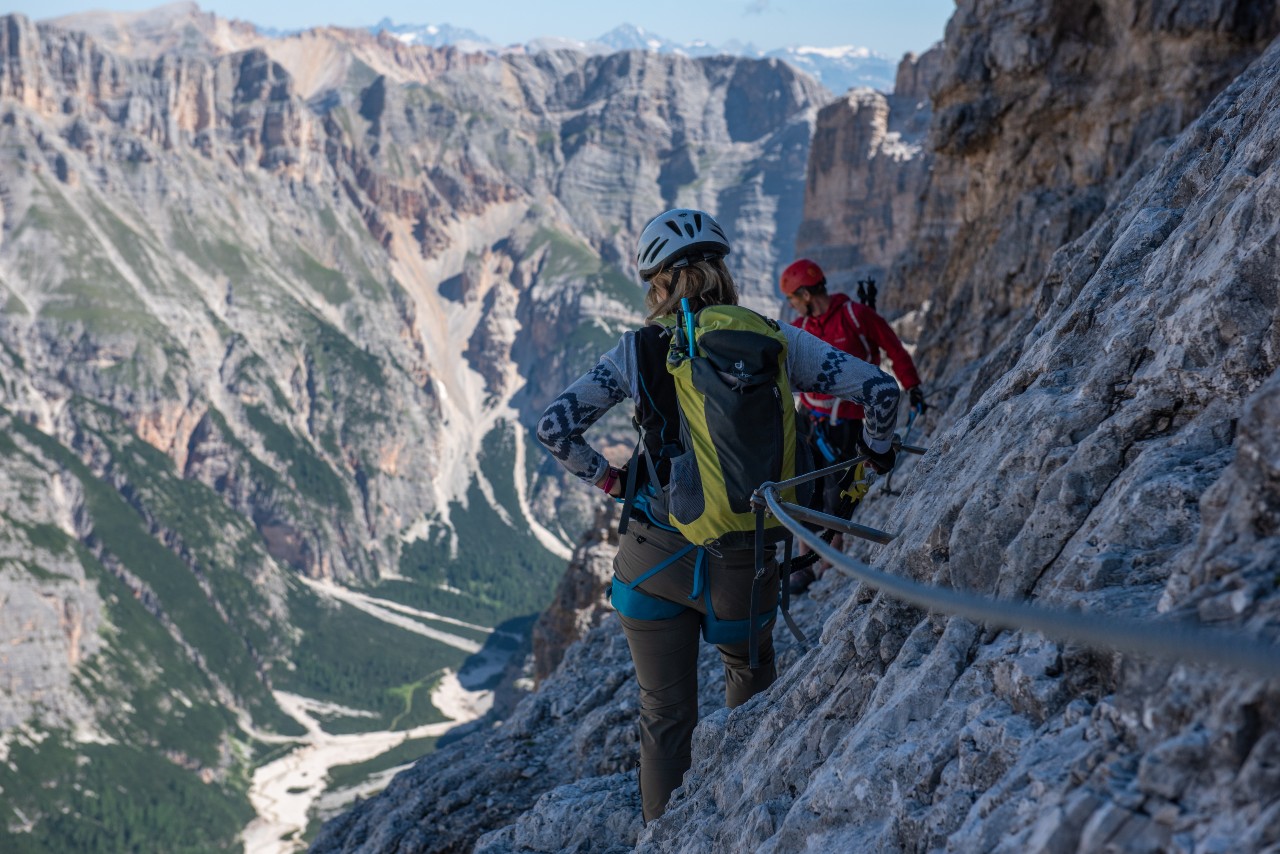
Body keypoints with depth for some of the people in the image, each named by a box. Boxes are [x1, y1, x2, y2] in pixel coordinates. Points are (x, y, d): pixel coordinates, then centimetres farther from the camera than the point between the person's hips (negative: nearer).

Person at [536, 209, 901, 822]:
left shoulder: (637, 350, -4)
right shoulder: (774, 340, -4)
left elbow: (554, 427, -5)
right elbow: (879, 390, -7)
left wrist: (608, 478, 9)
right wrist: (876, 451, 13)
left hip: (653, 559, -1)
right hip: (743, 564, 1)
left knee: (665, 718, 13)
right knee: (751, 675, 31)